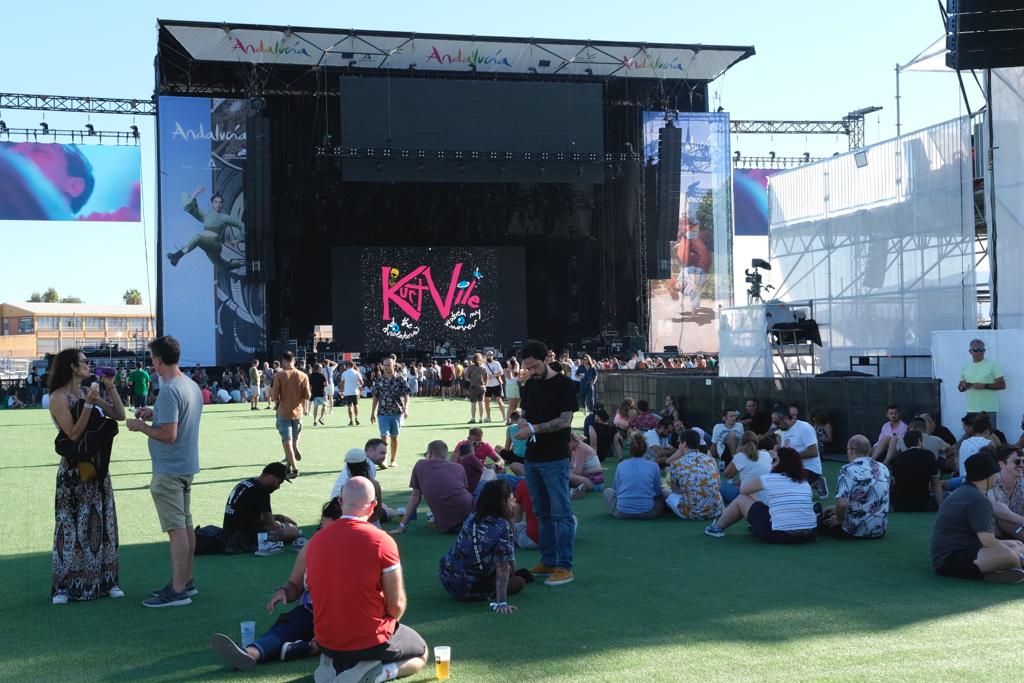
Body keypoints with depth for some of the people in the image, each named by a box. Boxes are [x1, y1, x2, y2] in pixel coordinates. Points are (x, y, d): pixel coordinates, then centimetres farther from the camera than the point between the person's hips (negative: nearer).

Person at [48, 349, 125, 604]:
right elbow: (73, 434, -18)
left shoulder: (88, 393, 8)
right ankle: (65, 586, 7)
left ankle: (106, 581, 15)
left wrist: (111, 388, 2)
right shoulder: (59, 397, -10)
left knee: (101, 522, 9)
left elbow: (119, 415, 8)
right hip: (74, 470, -6)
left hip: (97, 467, 6)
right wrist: (88, 404, -22)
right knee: (71, 525, -1)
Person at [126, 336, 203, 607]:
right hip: (187, 466, 10)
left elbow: (169, 434, -25)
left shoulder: (169, 391, -21)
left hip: (169, 470, -10)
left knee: (176, 529, -6)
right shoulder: (192, 386, 9)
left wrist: (140, 426, -11)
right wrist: (155, 413, 14)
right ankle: (186, 581, 25)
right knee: (186, 524, 15)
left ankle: (178, 590, -2)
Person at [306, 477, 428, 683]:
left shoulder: (315, 542, -5)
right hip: (371, 642, -5)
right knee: (421, 653, 25)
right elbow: (396, 607, -15)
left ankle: (335, 666, 5)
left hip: (326, 643, 5)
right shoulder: (382, 541, -19)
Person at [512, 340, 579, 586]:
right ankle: (548, 562, 21)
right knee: (542, 514, 13)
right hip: (532, 458, 7)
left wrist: (534, 429, -20)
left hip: (555, 459, -7)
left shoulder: (563, 384, -7)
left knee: (561, 514, -5)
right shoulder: (529, 386, 13)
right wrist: (522, 422, -3)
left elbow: (565, 420, -14)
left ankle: (564, 567, -2)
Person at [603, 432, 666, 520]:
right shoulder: (653, 466, -1)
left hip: (622, 514, 1)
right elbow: (658, 491, 9)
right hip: (647, 513, -1)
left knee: (607, 491, 29)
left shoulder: (621, 465, 3)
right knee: (662, 496, 28)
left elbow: (615, 489, 11)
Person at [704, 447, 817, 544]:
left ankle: (718, 528, 31)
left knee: (742, 498, 14)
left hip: (778, 535, -5)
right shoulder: (805, 482, 10)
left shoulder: (770, 479, -3)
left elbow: (743, 489, 11)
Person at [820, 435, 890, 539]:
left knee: (823, 519, 22)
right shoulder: (883, 468, 5)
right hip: (879, 531, 6)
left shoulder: (848, 470, -16)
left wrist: (839, 520, -5)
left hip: (854, 531, -6)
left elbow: (842, 503, -28)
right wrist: (836, 508, 20)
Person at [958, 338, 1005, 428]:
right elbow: (960, 388, 20)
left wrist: (984, 386, -17)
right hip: (971, 410, 5)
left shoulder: (992, 364, -1)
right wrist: (963, 386, -4)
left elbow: (1002, 385, -5)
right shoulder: (965, 367, 14)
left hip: (988, 410, -4)